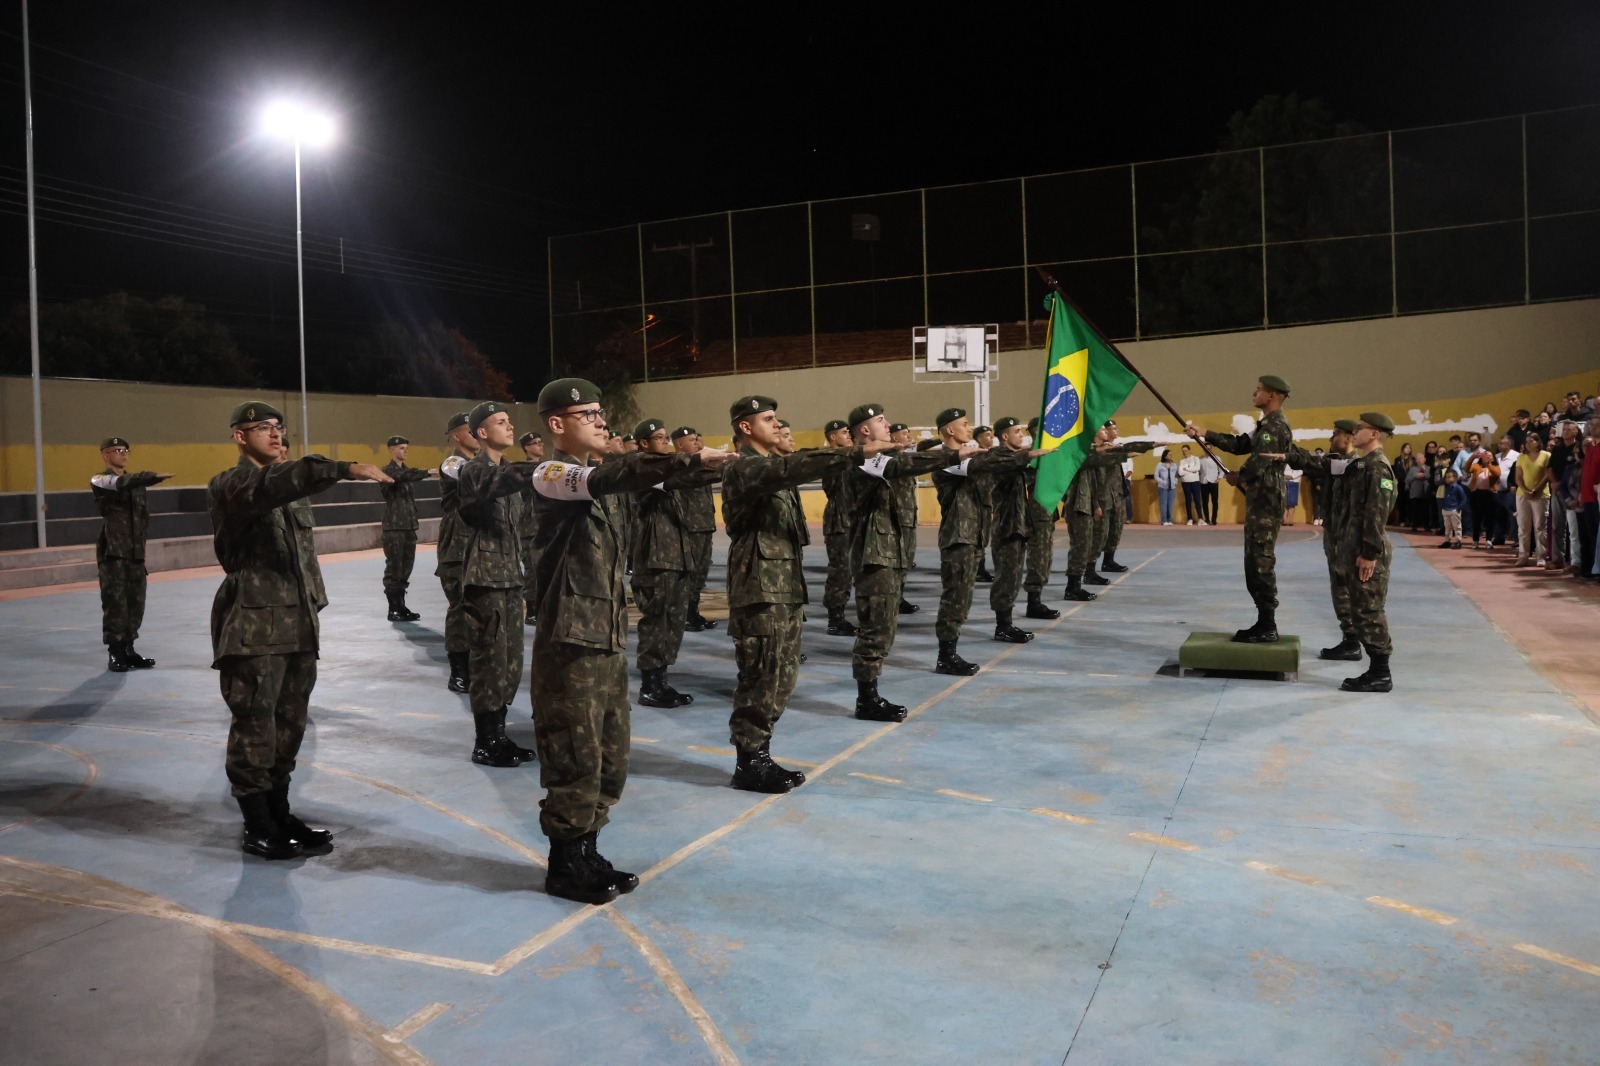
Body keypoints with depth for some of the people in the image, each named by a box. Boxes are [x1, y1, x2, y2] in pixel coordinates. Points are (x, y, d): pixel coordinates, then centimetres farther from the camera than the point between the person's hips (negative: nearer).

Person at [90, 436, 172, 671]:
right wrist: (154, 477, -38)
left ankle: (128, 650, 16)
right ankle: (115, 653, 2)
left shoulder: (135, 482, 17)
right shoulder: (99, 480, -2)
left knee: (135, 603, 6)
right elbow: (122, 484, -24)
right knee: (115, 603, -6)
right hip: (112, 551, -6)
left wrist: (140, 535, 9)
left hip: (135, 552, 6)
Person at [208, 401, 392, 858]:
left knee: (289, 726, 11)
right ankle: (256, 827, 9)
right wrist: (347, 469, -39)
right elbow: (274, 484, -28)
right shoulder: (230, 486, -5)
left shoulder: (283, 487, 20)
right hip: (254, 627, -7)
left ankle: (280, 815, 22)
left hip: (297, 624, 8)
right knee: (255, 727, -2)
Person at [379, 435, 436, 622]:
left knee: (405, 568, 9)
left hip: (408, 526, 8)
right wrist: (428, 472, -36)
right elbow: (406, 476, -27)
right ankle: (394, 609, 0)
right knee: (394, 568, -5)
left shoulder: (405, 469, 18)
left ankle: (401, 606, 16)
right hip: (394, 528, -8)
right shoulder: (388, 471, -7)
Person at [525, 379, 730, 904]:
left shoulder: (597, 475, 19)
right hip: (570, 640, -8)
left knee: (609, 755, 13)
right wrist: (694, 460, -34)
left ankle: (587, 854, 26)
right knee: (575, 757, -1)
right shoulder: (551, 475, -11)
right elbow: (612, 477, -27)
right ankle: (565, 866, 14)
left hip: (609, 638, 9)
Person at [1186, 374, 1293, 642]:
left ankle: (1268, 628, -4)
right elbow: (1239, 444, 18)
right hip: (1258, 501, 10)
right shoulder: (1267, 424, 18)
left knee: (1262, 563, -8)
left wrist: (1238, 477, -2)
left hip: (1266, 502, -10)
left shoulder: (1277, 426, -14)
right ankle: (1264, 624, 16)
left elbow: (1259, 462, -21)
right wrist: (1203, 434, 13)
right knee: (1254, 563, 11)